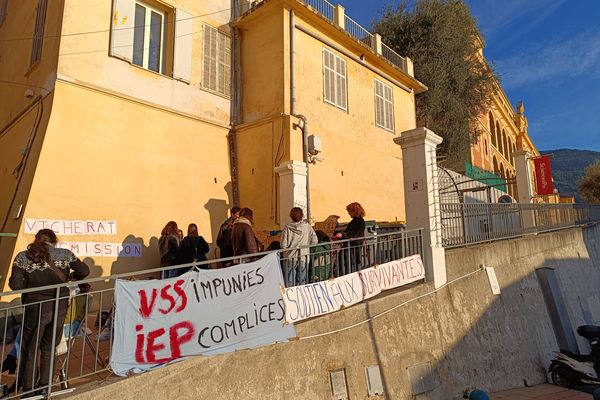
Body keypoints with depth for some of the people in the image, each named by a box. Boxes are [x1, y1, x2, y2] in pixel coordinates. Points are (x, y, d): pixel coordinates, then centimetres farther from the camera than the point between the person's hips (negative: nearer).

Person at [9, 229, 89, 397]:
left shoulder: (22, 257, -7)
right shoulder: (65, 254, -5)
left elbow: (15, 285, -12)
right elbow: (84, 271, -6)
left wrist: (30, 283, 8)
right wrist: (69, 277, 13)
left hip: (36, 309, -1)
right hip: (59, 309, 2)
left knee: (30, 351, 18)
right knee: (48, 350, 20)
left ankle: (29, 391, 26)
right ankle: (44, 388, 29)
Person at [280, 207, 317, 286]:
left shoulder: (287, 228, -9)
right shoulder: (307, 226, -5)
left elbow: (283, 245, -11)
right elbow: (314, 241, -7)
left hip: (290, 259, -1)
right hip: (303, 259, 2)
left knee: (289, 284, 7)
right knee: (301, 283, 13)